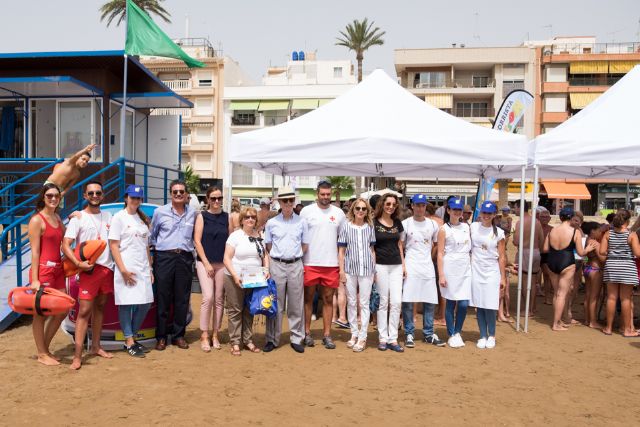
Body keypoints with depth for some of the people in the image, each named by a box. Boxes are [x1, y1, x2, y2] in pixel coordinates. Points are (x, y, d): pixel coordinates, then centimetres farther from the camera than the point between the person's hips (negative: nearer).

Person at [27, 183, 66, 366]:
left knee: (62, 311, 12)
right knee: (41, 312, 4)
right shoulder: (37, 220, -9)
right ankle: (41, 354, 16)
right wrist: (35, 279, -17)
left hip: (58, 269, 8)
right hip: (43, 270, -8)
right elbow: (34, 251, -14)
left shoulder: (57, 217, 14)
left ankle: (45, 348, 28)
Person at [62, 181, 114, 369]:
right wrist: (78, 263, -23)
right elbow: (65, 245, -10)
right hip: (89, 269, -5)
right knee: (84, 310, -9)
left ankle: (96, 347, 21)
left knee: (100, 307, 12)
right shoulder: (78, 218, -3)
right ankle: (77, 356, -7)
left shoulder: (108, 216, 12)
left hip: (107, 268, 5)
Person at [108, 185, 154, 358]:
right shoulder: (119, 217, -2)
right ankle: (129, 343, 5)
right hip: (126, 269, -6)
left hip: (143, 269, 6)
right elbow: (113, 245, -8)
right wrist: (123, 270, -15)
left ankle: (133, 338, 19)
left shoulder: (143, 219, 16)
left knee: (145, 304, 5)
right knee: (126, 304, -4)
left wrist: (150, 269, 12)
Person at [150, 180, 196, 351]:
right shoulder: (160, 212, 4)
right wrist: (158, 247, 6)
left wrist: (189, 248, 5)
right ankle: (161, 336, 11)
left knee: (182, 299, 6)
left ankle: (178, 335, 16)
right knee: (163, 298, 2)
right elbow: (152, 235, 13)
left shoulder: (193, 213, 7)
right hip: (164, 257, -1)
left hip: (185, 258, 2)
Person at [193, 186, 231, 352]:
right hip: (205, 262, -3)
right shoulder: (202, 216, 2)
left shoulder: (227, 217, 8)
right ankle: (204, 335, -1)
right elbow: (197, 241, -3)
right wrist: (206, 263, -9)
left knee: (219, 299, 5)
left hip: (222, 263, 3)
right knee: (208, 297, -13)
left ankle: (215, 335, 16)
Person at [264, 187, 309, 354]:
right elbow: (268, 246, 12)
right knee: (275, 304, 4)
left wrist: (293, 255, 7)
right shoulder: (271, 223, 2)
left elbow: (305, 246, 11)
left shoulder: (301, 222, 3)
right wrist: (279, 255, 6)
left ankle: (296, 338, 17)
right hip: (276, 265, 0)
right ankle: (272, 339, 13)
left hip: (296, 266, 1)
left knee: (296, 304, 7)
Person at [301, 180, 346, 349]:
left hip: (331, 264, 2)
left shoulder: (338, 213, 6)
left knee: (328, 299, 8)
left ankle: (327, 335, 16)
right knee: (308, 298, 7)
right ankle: (307, 332, 19)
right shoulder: (307, 211, -1)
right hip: (310, 263, -2)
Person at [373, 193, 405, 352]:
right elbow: (370, 246, -3)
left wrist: (403, 264, 11)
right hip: (380, 266, -4)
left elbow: (399, 244, 16)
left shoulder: (397, 223, 10)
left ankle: (393, 339, 9)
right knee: (383, 302, 1)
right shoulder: (374, 223, -4)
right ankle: (382, 338, 12)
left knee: (397, 302, 0)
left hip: (396, 266, 4)